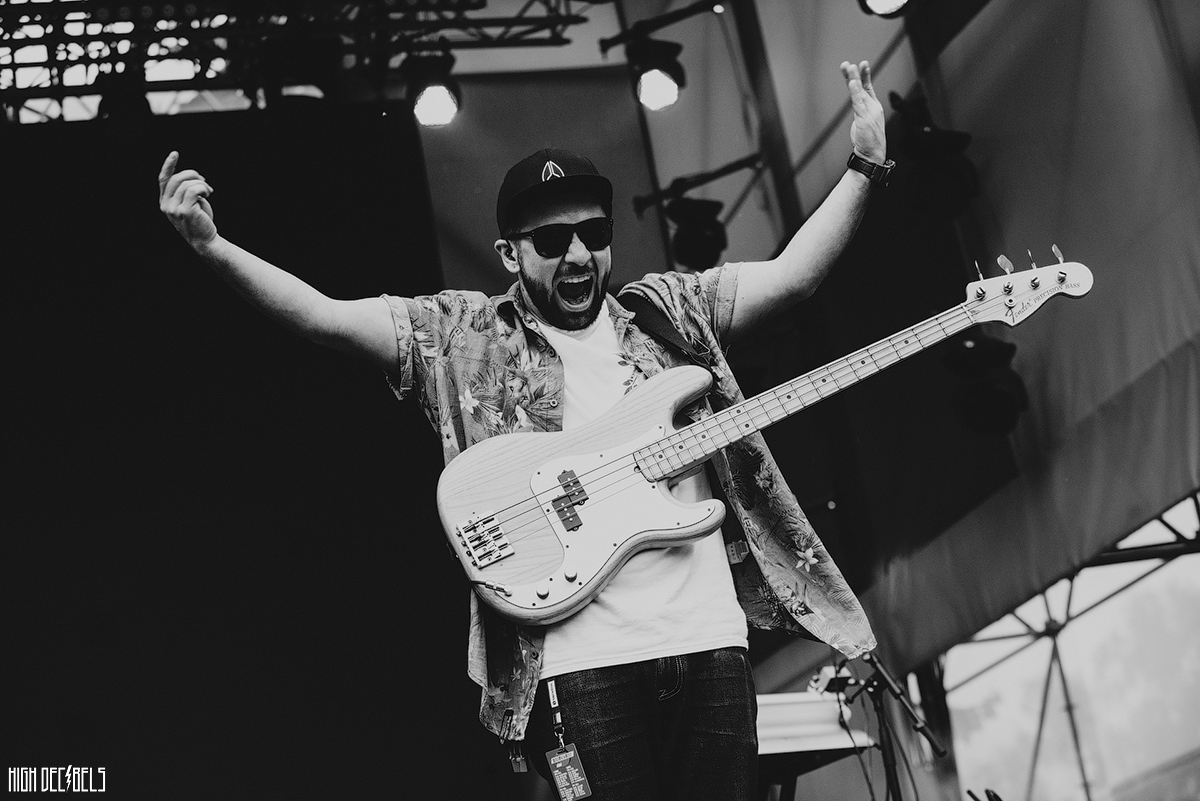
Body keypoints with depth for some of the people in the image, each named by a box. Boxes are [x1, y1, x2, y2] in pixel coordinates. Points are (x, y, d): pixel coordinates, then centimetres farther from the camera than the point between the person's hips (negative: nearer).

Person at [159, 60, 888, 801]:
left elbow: (794, 273, 13)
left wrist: (866, 166, 5)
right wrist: (211, 246, -12)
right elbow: (325, 317, -1)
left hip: (708, 638, 3)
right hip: (579, 660, -3)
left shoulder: (669, 312, 14)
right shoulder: (460, 337, 5)